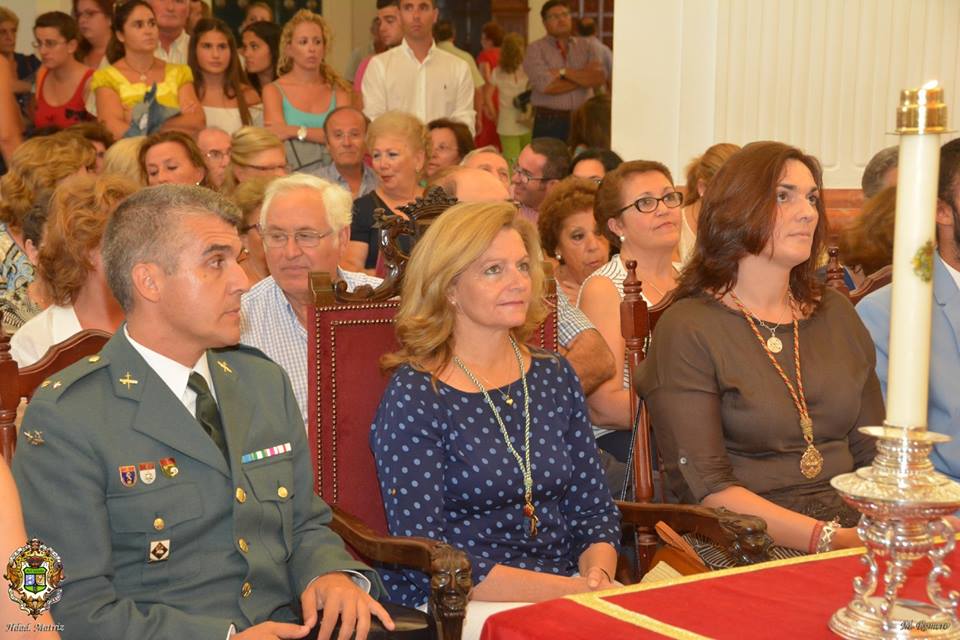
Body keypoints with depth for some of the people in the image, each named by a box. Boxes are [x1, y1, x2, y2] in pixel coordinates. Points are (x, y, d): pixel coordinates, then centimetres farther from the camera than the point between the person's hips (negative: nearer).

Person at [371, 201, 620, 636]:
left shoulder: (554, 376, 10)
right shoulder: (413, 396, -8)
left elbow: (593, 509, 13)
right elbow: (424, 557, -14)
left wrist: (597, 575, -10)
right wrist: (568, 591, -20)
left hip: (568, 587, 6)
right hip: (457, 605, -6)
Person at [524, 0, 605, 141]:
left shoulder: (586, 46, 11)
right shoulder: (535, 49, 0)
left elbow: (600, 79, -5)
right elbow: (546, 86, -14)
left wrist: (563, 72, -11)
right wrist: (584, 78, -4)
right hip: (549, 123, -3)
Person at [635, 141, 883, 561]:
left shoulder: (835, 314, 16)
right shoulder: (687, 330, -4)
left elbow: (873, 452, 16)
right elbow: (706, 487, -11)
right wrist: (827, 538, -20)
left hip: (853, 532, 6)